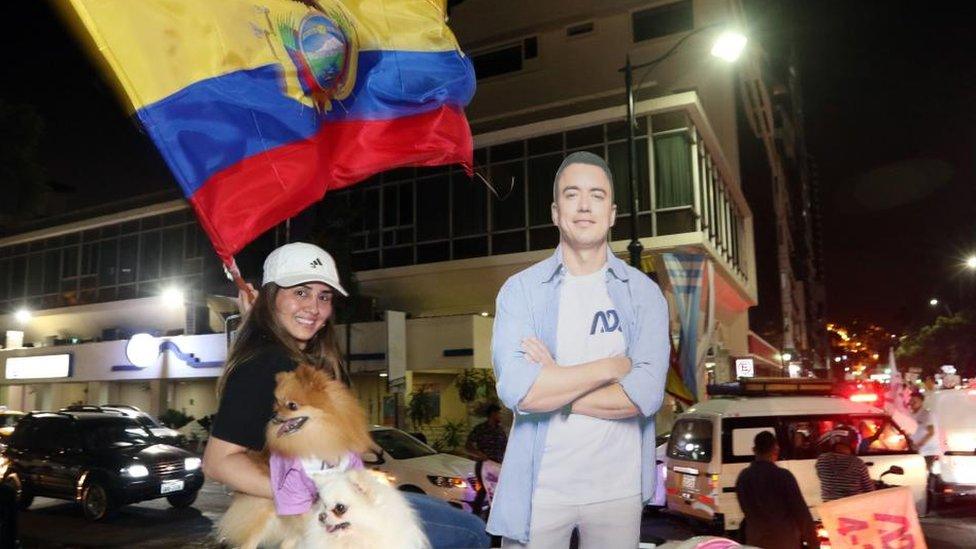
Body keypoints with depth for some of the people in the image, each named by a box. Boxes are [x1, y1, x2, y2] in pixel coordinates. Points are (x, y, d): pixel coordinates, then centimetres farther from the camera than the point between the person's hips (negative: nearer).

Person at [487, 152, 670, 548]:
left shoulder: (644, 293, -1)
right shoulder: (520, 289, -4)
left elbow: (646, 394, -13)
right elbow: (515, 389, -18)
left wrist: (551, 386, -13)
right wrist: (610, 367, -13)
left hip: (618, 488, 1)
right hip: (538, 489, -1)